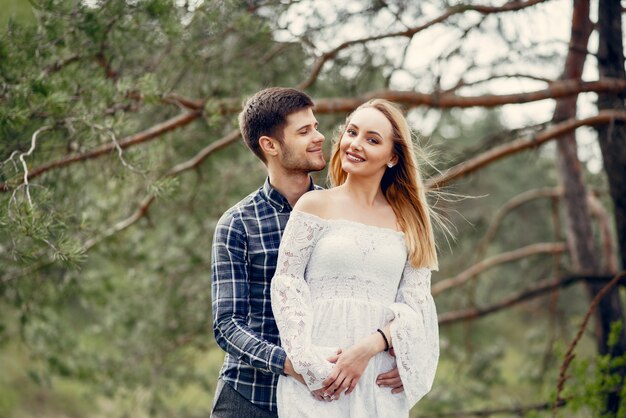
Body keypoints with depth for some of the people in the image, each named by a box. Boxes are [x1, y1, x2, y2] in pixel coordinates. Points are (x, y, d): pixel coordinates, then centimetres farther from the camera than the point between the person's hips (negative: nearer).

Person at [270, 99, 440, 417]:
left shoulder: (409, 222, 10)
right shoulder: (315, 206, 5)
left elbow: (415, 306, 4)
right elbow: (286, 285, -1)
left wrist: (368, 348, -13)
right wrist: (310, 363, -13)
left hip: (380, 380, 2)